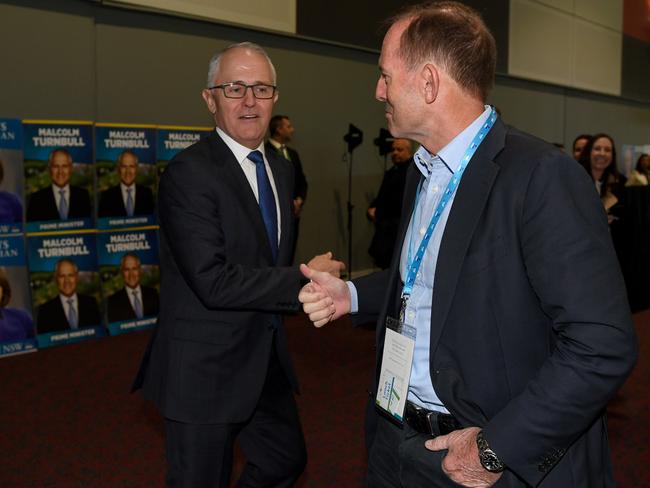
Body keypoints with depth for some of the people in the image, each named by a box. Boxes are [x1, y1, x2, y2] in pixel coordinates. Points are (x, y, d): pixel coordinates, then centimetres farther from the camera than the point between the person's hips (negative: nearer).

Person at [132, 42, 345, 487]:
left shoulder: (282, 170, 8)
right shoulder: (190, 172, -19)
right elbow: (214, 281, -27)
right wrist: (304, 279, -20)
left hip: (267, 362, 8)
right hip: (205, 370, -8)